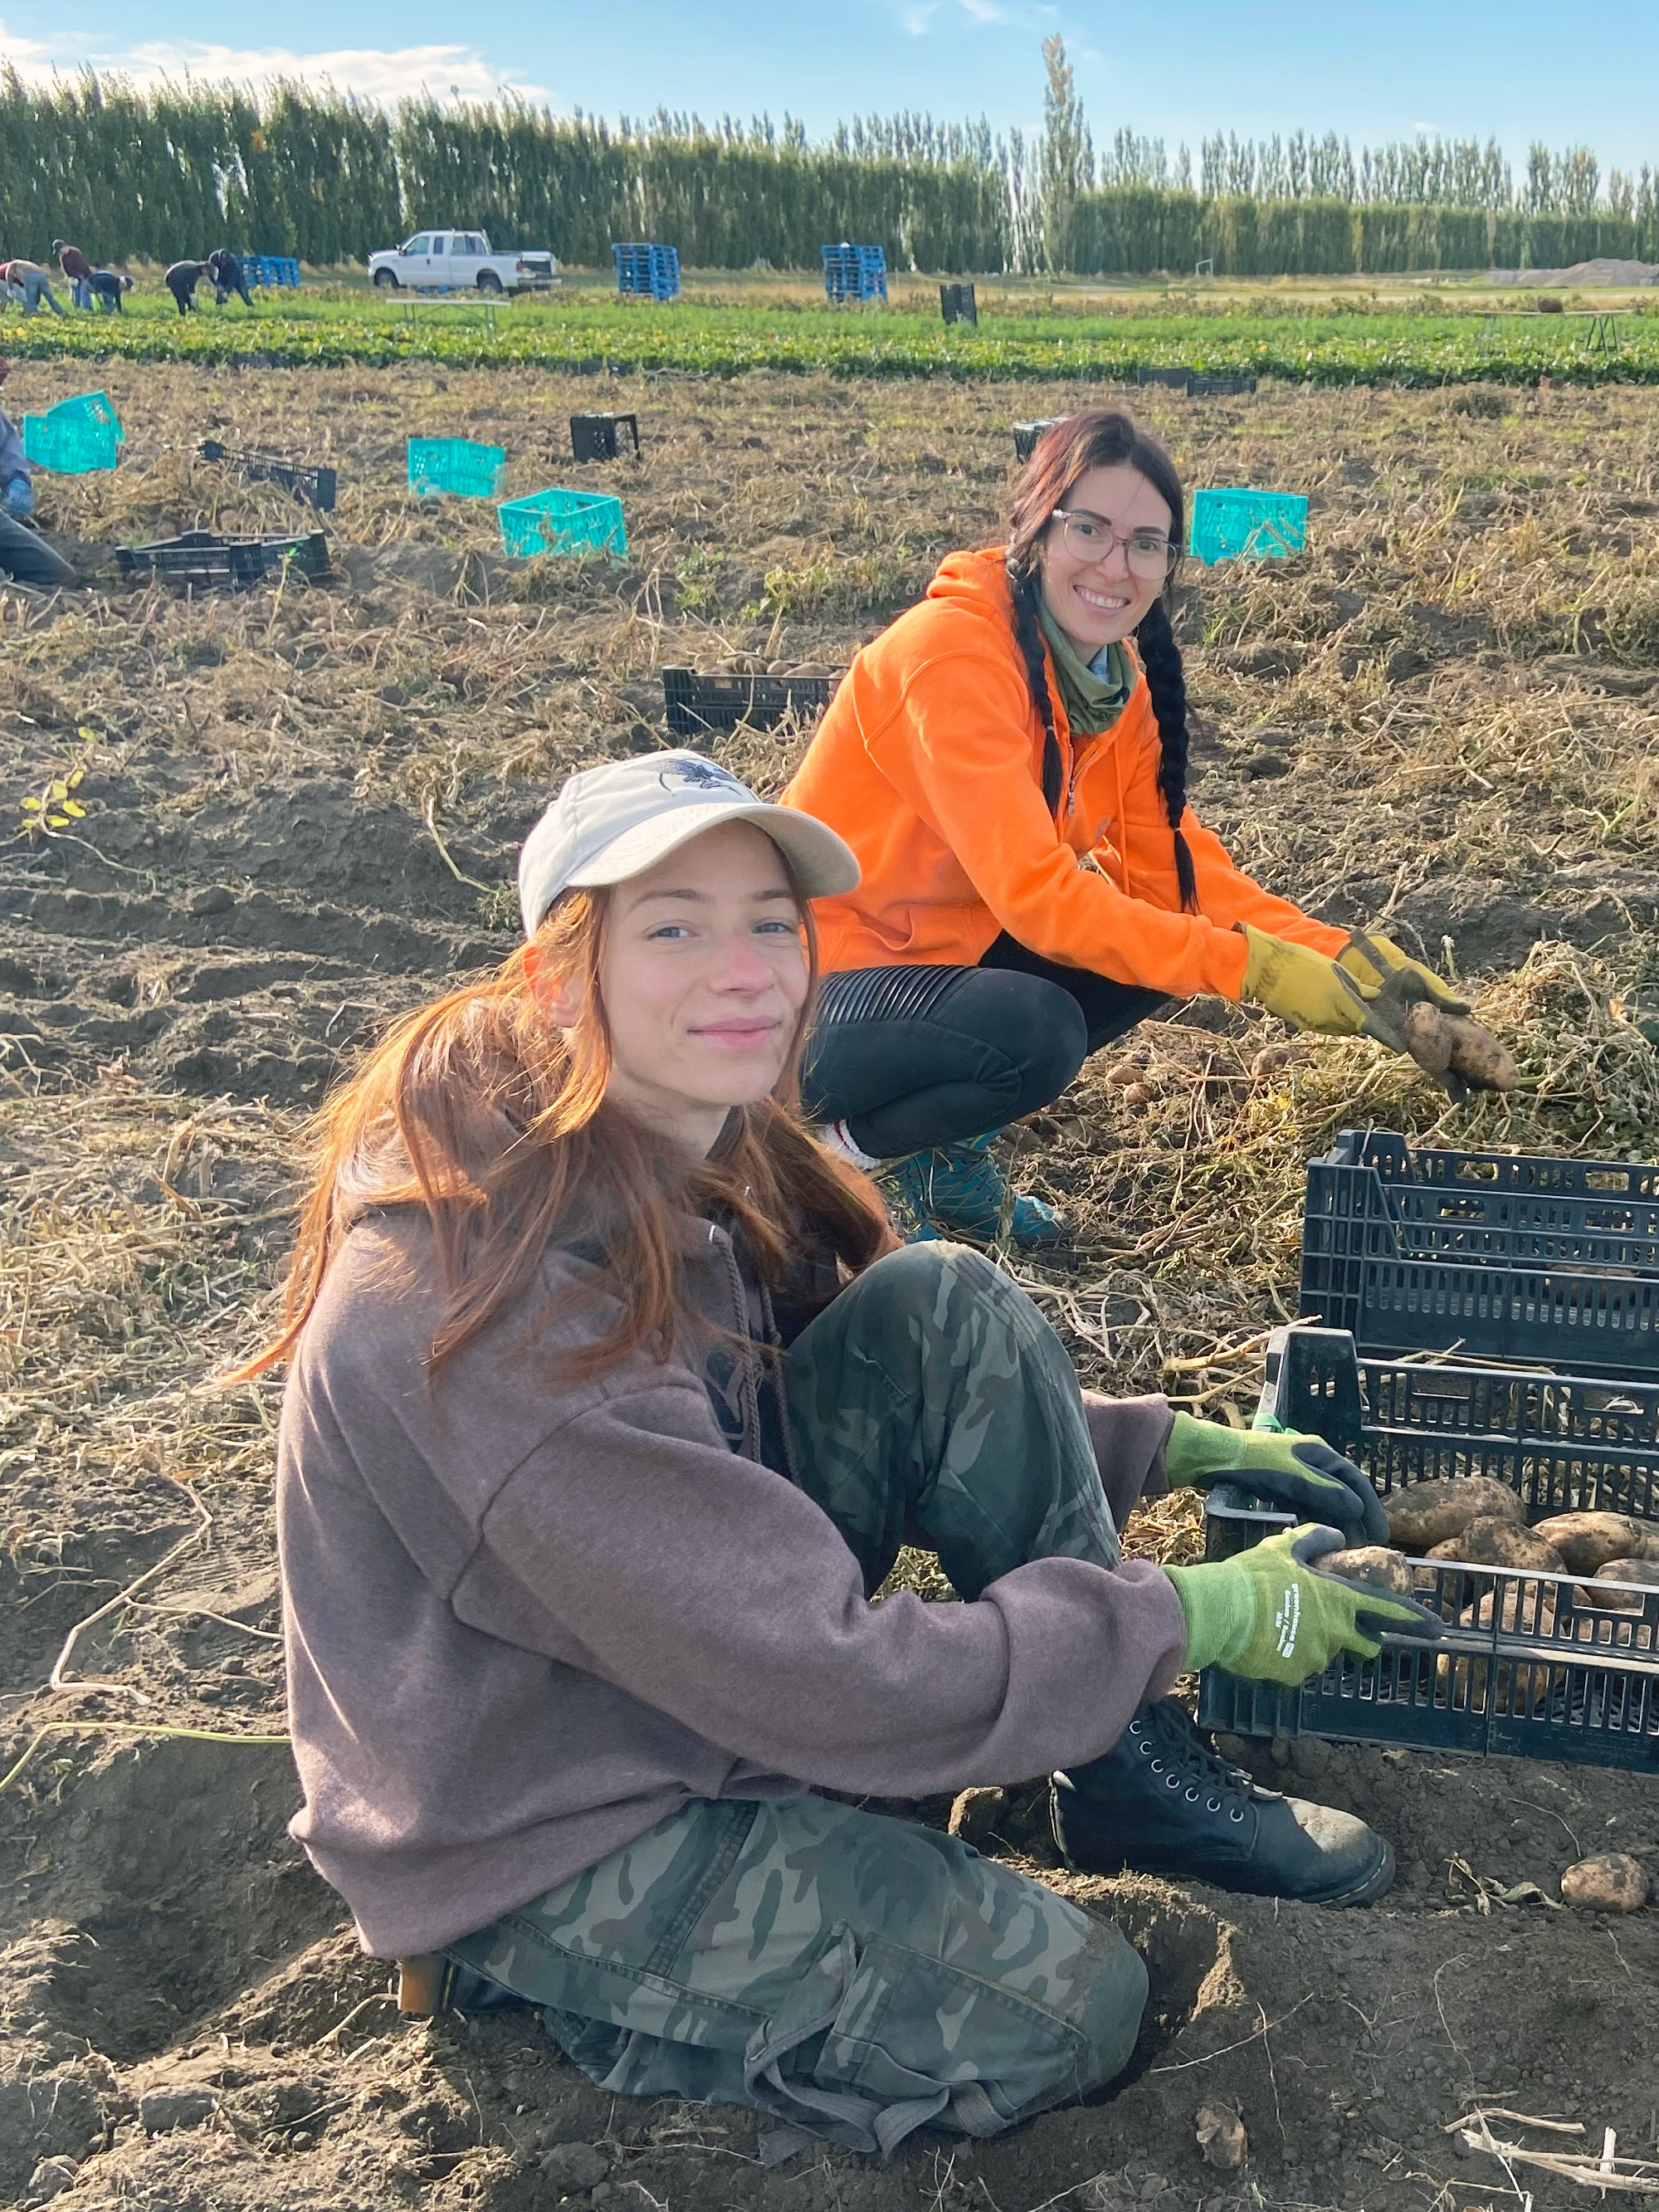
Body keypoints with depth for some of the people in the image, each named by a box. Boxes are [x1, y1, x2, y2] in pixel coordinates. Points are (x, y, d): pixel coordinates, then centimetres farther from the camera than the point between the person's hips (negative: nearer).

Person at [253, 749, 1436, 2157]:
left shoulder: (705, 1156, -5)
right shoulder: (503, 1280, -32)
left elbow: (939, 1404, 11)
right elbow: (815, 1683, -30)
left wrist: (1168, 1447, 0)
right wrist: (1182, 1618, -21)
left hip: (698, 1645, 8)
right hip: (532, 1823, -7)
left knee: (945, 1309, -10)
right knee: (1064, 2008, -14)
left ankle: (1130, 1772, 1)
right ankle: (575, 1982, 1)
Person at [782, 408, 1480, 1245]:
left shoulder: (1117, 670, 1)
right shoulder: (954, 650, -24)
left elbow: (1169, 855, -1)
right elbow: (1031, 890, -31)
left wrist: (1333, 955, -15)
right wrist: (1250, 967, -32)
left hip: (939, 951, 9)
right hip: (814, 994, -8)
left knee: (1162, 934, -6)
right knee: (1035, 1033, -32)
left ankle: (947, 1146, 7)